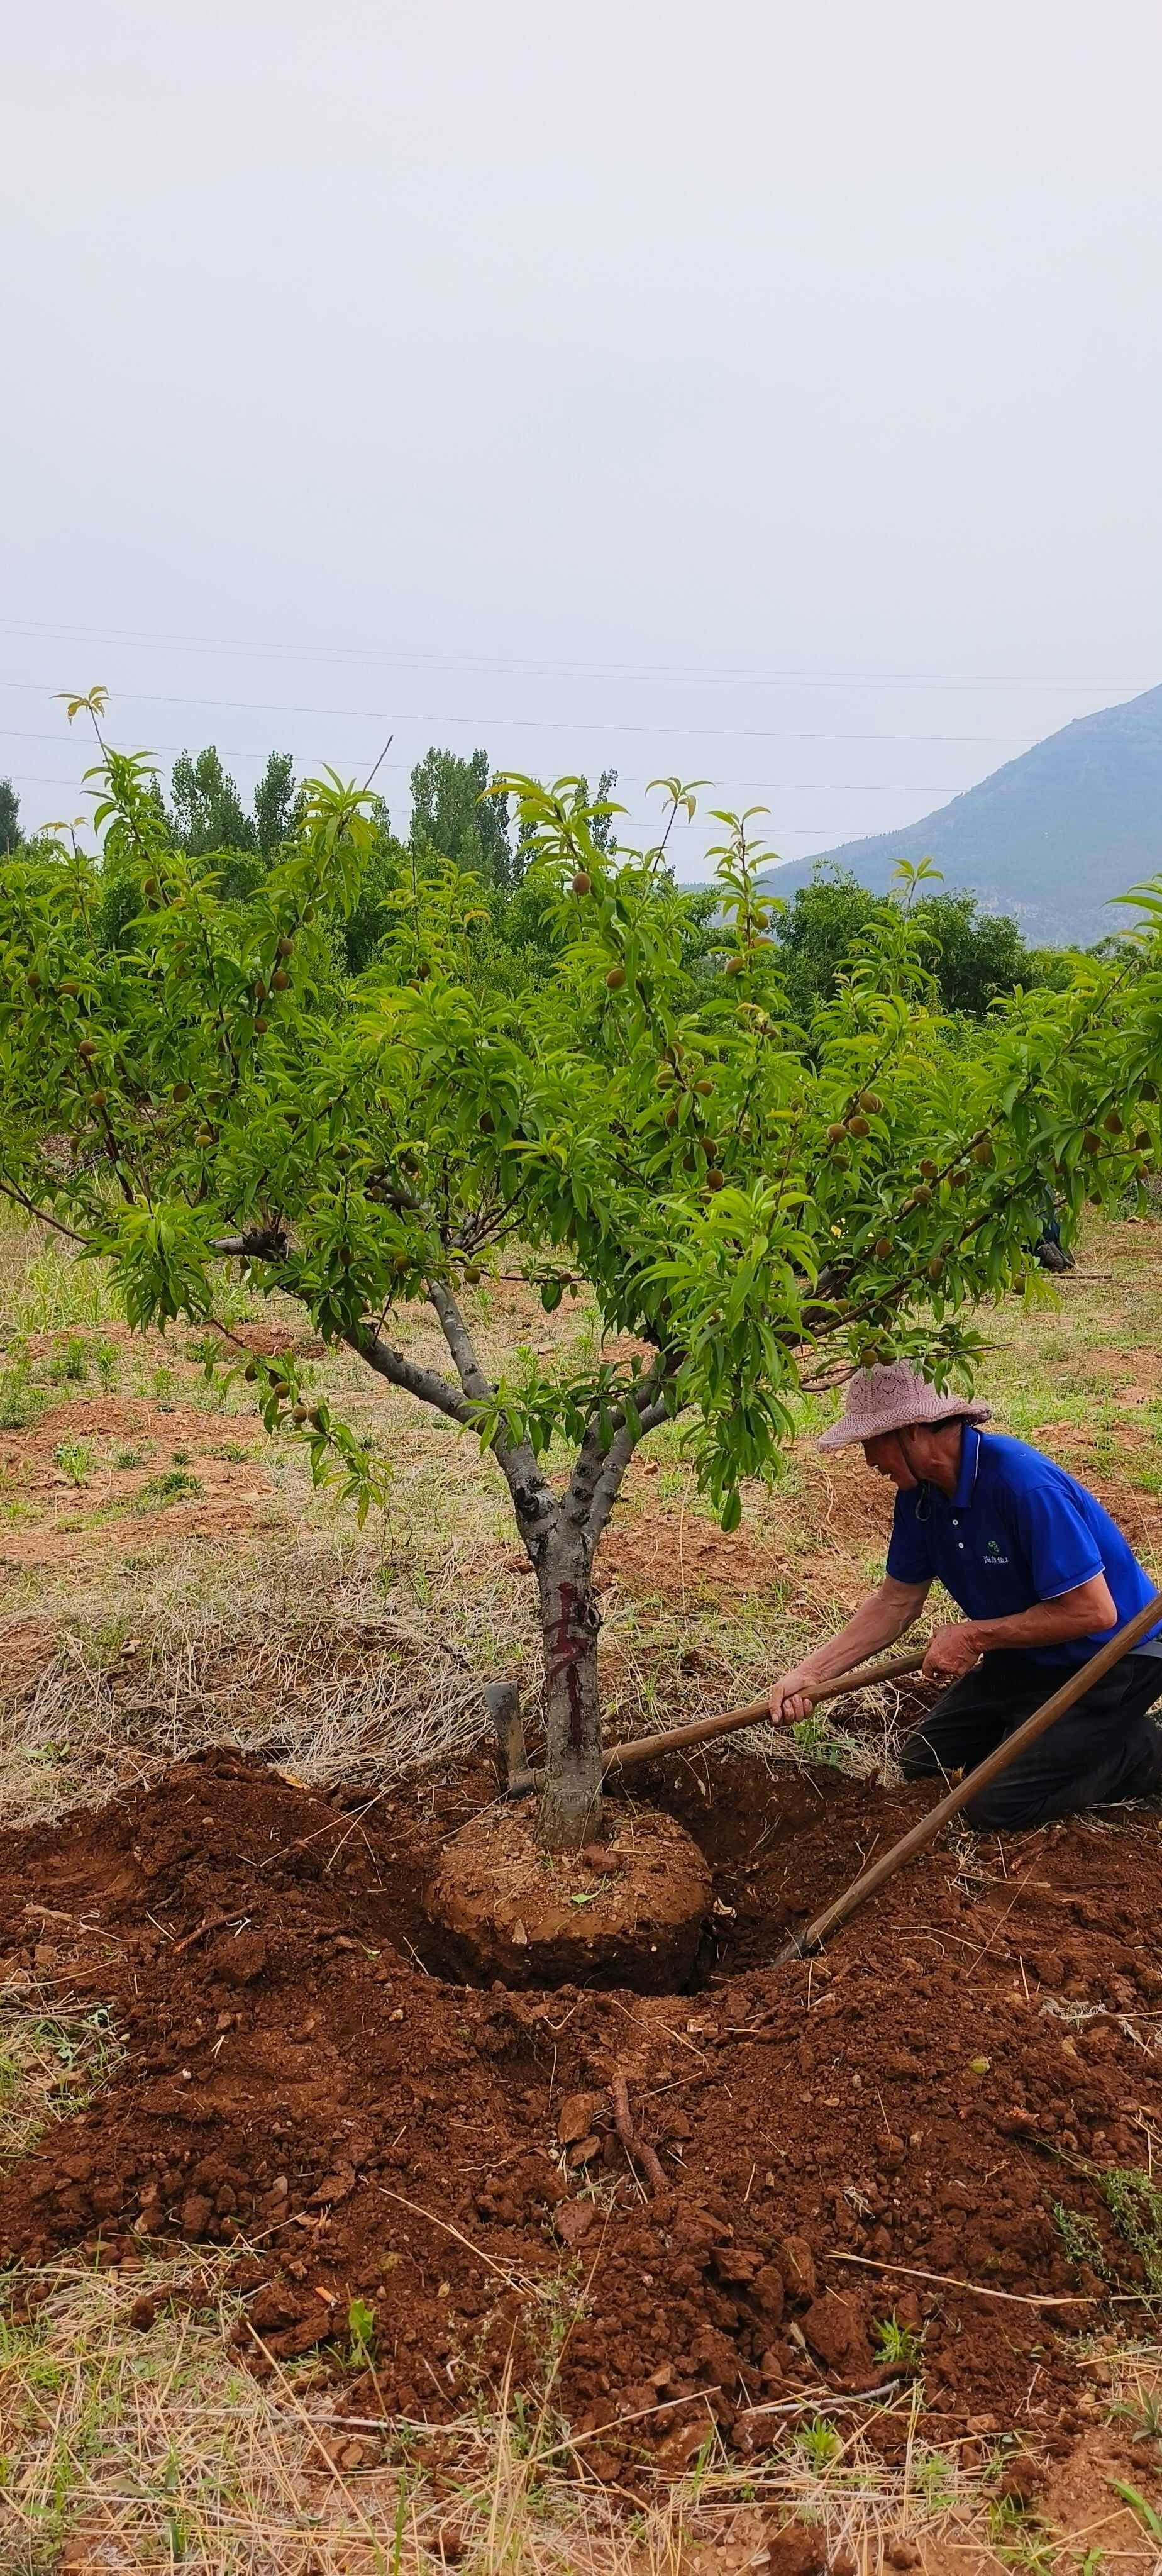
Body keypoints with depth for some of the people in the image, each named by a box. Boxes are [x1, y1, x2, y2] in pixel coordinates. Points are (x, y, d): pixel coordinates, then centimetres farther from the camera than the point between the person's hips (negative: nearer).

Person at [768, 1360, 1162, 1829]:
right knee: (924, 1760, 12)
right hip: (1027, 1654, 8)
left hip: (1110, 1657, -8)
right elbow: (896, 1602, 2)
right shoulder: (920, 1494, -7)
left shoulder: (1023, 1483, -33)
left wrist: (975, 1636, -23)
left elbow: (1093, 1612, -31)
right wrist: (810, 1675, -7)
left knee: (997, 1802, -13)